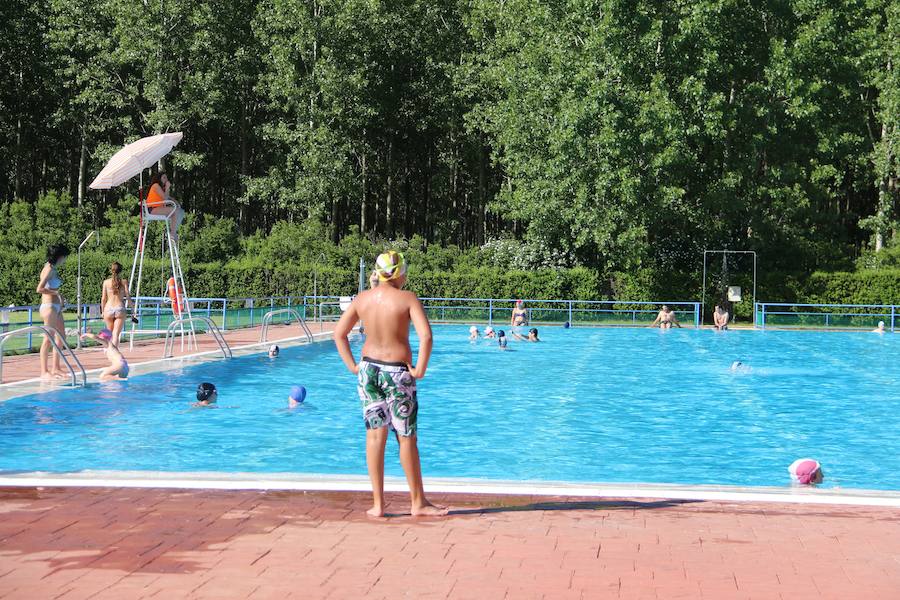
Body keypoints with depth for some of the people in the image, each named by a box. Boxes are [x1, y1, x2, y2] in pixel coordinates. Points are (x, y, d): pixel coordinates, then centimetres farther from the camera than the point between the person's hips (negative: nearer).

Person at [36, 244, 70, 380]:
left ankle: (55, 368, 22)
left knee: (61, 337, 14)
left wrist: (60, 297, 7)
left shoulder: (54, 269, 15)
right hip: (49, 306, -10)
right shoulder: (49, 269, -13)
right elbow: (40, 289, -22)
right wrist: (55, 292, -13)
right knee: (49, 338, -7)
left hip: (56, 307, 10)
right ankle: (44, 372, -4)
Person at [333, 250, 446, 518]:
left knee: (375, 436, 8)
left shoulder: (362, 299, 3)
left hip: (369, 369, 4)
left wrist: (353, 366, 8)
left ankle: (377, 504, 10)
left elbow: (339, 333, 5)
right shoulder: (408, 299, -10)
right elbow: (426, 336, -20)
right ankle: (418, 502, 17)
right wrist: (420, 370, -11)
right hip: (397, 372, -4)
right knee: (407, 438, 6)